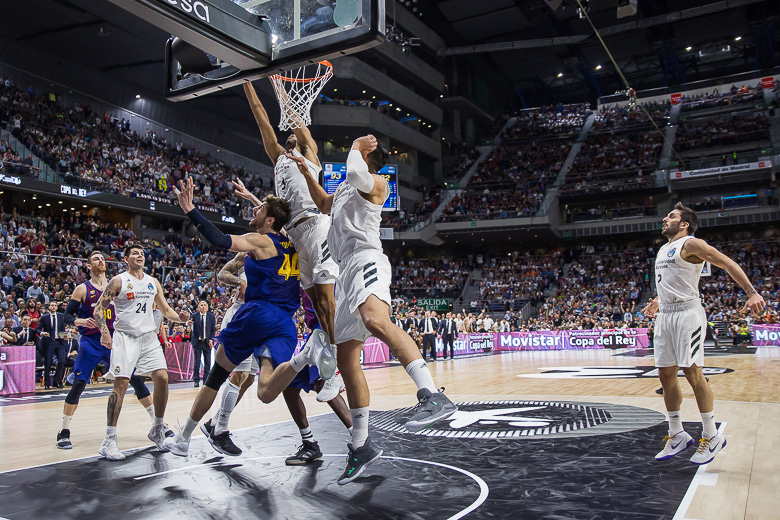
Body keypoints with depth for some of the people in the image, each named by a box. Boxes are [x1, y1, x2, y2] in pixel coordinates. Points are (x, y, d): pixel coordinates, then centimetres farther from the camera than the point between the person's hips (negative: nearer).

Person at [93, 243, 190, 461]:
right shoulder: (118, 281, -1)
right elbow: (99, 308, -3)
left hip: (149, 337, 5)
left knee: (162, 378, -5)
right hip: (125, 337, -4)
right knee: (121, 384, -11)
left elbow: (165, 309, 18)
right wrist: (104, 332, -19)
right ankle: (109, 440, -3)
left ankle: (157, 430, 13)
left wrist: (179, 317, -4)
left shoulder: (153, 282, 13)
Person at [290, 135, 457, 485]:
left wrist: (356, 146, 1)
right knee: (346, 358, 4)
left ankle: (433, 397, -53)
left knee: (376, 321, -40)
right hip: (347, 271, 9)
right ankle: (361, 446, 11)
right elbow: (324, 204, 50)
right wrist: (305, 173, 41)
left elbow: (356, 173, -18)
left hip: (365, 259, -9)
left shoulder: (376, 182, 5)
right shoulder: (346, 186, 31)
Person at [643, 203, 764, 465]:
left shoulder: (690, 244, -5)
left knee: (693, 373, -7)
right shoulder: (663, 250, 20)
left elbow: (728, 263, -10)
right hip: (665, 316, 8)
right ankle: (677, 435, 16)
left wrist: (752, 292, -18)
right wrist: (658, 302, 28)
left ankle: (712, 436, 6)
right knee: (666, 374, 6)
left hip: (687, 313, -8)